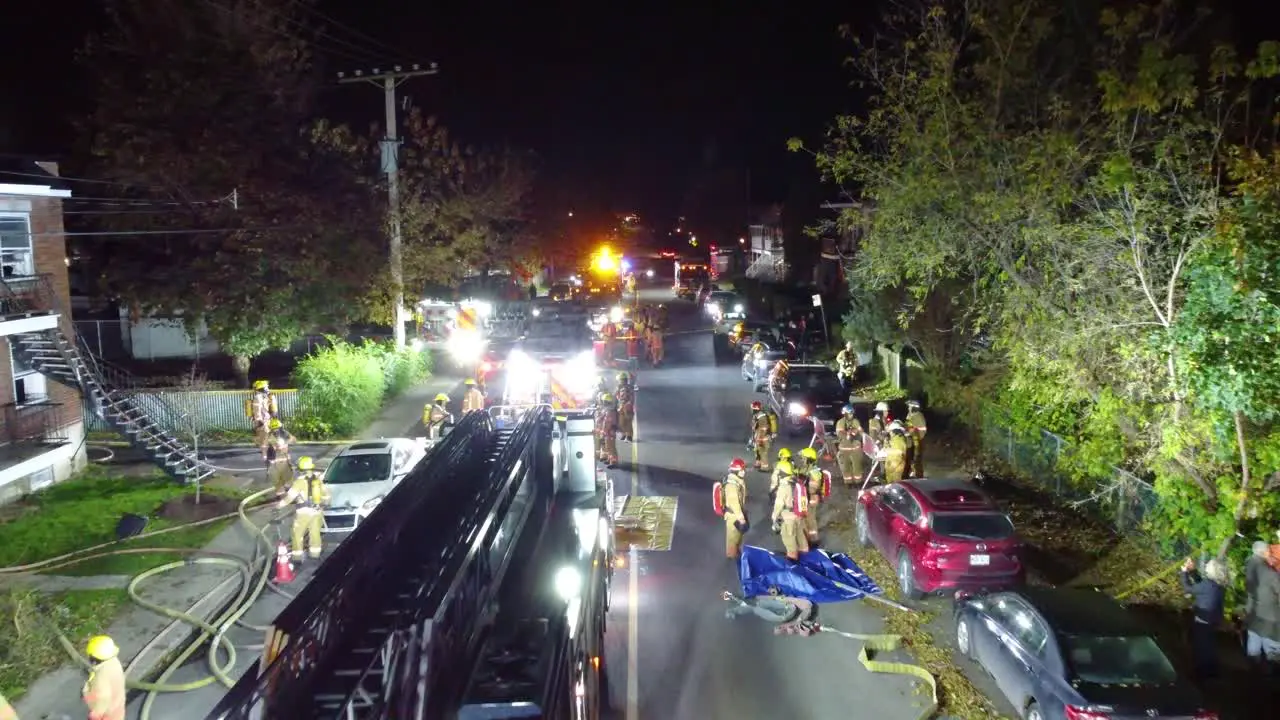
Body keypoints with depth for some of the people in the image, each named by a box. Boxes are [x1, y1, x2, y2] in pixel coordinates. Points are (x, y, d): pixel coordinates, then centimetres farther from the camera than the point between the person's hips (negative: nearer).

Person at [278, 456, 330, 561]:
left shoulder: (300, 481, -10)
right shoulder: (318, 480, 7)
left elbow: (290, 496, -13)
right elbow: (326, 495, 16)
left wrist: (280, 504, -4)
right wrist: (322, 504, 32)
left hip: (304, 512, -5)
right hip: (317, 512, 5)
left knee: (297, 534, 4)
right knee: (315, 533, 15)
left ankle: (297, 557, 3)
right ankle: (315, 554, 22)